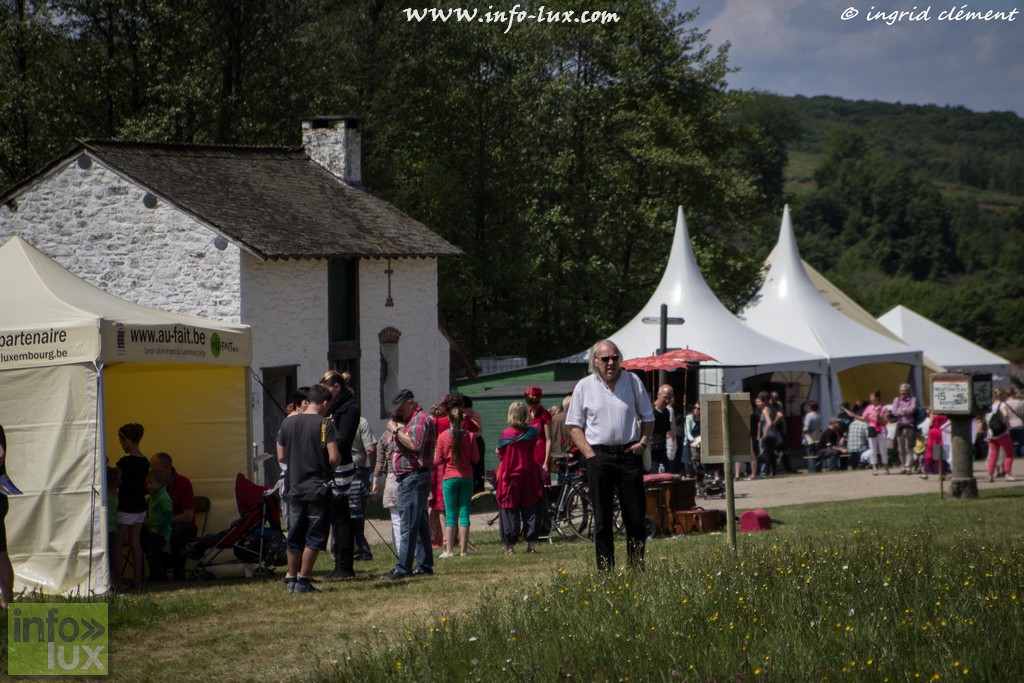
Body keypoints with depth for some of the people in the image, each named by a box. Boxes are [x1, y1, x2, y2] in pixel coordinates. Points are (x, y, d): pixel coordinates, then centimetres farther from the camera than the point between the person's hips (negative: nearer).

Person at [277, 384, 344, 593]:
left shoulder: (288, 423, 5)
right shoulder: (325, 424, -10)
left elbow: (281, 457, 10)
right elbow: (334, 458, -17)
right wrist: (331, 467, 5)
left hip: (295, 488, 5)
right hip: (318, 489, -5)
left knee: (294, 537, 14)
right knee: (314, 537, 2)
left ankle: (291, 580, 20)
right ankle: (303, 581, 0)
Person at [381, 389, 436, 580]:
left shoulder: (421, 419, -11)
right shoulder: (412, 420, 22)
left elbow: (415, 444, -26)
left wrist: (397, 431, -17)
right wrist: (397, 433, 9)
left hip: (414, 477, -11)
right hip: (409, 477, 11)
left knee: (409, 524, -12)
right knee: (420, 523, 11)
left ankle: (403, 568, -15)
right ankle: (424, 565, 14)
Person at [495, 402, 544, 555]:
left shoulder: (506, 434, -9)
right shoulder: (532, 432, -4)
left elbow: (500, 454, 0)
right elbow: (534, 451, 7)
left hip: (510, 478, -2)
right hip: (529, 477, 2)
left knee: (510, 513, 3)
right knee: (531, 512, 8)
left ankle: (510, 545, 1)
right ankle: (531, 543, 6)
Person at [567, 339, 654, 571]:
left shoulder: (633, 382, 7)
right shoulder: (584, 386, 4)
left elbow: (648, 417, 15)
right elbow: (574, 425, 6)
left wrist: (643, 442, -1)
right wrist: (588, 452, -6)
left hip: (629, 454, 1)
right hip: (599, 456, -1)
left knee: (635, 517, 0)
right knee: (602, 519, 1)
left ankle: (637, 568, 8)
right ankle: (605, 571, 5)